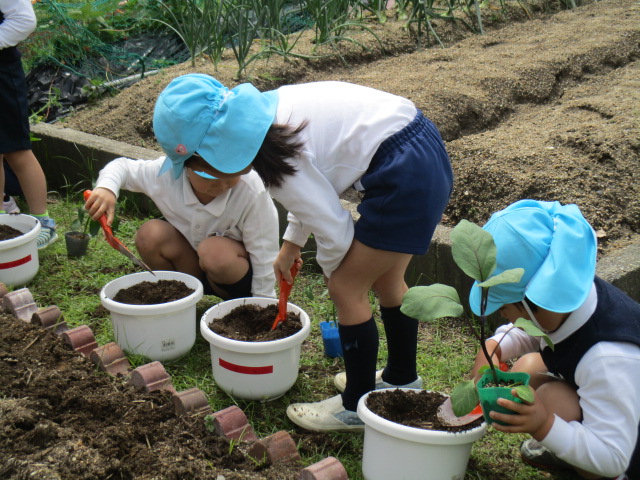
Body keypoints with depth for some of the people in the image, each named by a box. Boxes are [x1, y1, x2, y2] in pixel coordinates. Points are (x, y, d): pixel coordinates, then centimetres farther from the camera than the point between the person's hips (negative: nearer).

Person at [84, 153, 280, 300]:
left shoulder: (252, 191, -30)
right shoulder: (165, 174, -21)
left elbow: (264, 256, -21)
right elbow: (123, 166, -2)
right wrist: (106, 187, -25)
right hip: (193, 267, 3)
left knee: (215, 251, -36)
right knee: (151, 234, -22)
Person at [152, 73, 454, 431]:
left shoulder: (275, 153, -20)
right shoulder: (267, 113, 7)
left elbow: (333, 229, -14)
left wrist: (330, 269, 7)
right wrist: (291, 245, 26)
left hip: (405, 173, -9)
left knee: (347, 287, 2)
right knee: (385, 279, 23)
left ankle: (357, 406, 17)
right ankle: (402, 377, 42)